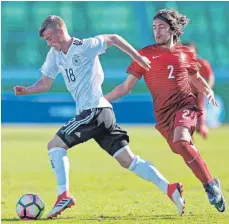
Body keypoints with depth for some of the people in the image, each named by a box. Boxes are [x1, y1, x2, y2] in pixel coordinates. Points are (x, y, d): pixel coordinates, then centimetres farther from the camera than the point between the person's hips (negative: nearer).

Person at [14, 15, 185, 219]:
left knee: (55, 145, -8)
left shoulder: (84, 47, -7)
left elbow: (113, 38, 2)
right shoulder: (55, 55, 16)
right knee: (127, 159, 3)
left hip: (95, 110, -9)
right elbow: (45, 83, 21)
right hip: (101, 114, 9)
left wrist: (137, 57, 5)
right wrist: (26, 91, 3)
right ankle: (169, 189, -3)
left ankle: (64, 195, -14)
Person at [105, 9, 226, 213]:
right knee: (186, 152, -11)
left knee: (181, 140, -29)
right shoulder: (146, 54, 2)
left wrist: (208, 91, 6)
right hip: (164, 112, 1)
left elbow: (196, 78, 26)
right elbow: (126, 87, 5)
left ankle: (210, 185, -20)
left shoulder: (185, 53, 8)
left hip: (186, 104, -1)